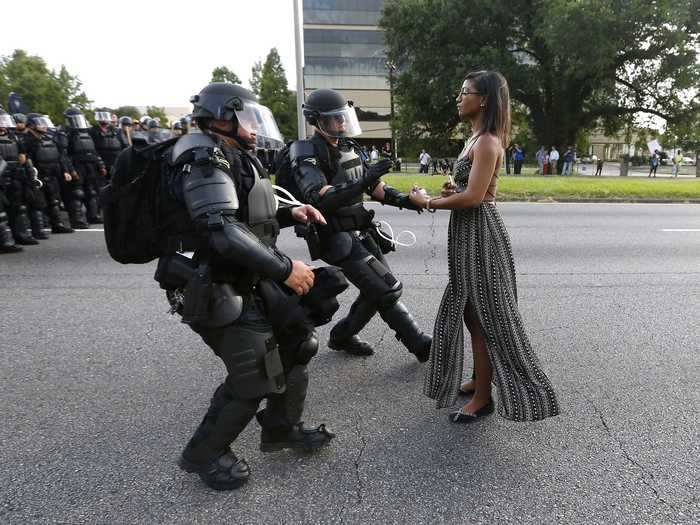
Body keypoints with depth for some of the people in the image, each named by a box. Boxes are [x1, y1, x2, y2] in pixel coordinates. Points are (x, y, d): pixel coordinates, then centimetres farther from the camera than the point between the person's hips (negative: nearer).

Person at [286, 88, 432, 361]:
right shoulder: (307, 155, -14)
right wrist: (363, 182, -38)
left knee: (378, 291, 12)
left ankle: (342, 336, 29)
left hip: (361, 233, 8)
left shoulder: (348, 148, 11)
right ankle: (421, 345, 5)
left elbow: (373, 186, 15)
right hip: (339, 239, -8)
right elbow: (319, 198, -29)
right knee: (388, 290, -9)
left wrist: (404, 199, -1)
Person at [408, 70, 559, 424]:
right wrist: (451, 191, 1)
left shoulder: (487, 142, -16)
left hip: (480, 233, -10)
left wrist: (428, 203, -13)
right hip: (468, 233, 10)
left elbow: (474, 196, -24)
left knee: (483, 315, -1)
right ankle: (479, 380, 33)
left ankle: (483, 396, 13)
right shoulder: (476, 139, 14)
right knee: (471, 311, 17)